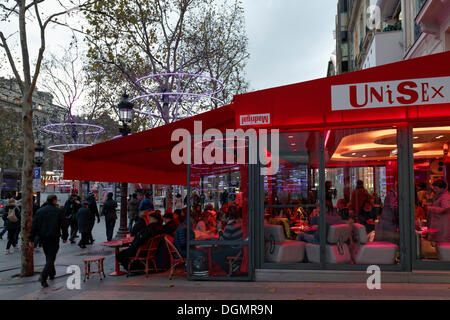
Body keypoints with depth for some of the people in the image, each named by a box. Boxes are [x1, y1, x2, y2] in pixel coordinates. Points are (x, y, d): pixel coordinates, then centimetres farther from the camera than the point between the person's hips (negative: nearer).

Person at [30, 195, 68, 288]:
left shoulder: (40, 211, 4)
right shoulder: (59, 211, -6)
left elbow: (34, 226, 2)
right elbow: (64, 225, -4)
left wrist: (31, 239, 5)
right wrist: (65, 237, 8)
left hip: (43, 238, 5)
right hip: (54, 238, -4)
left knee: (48, 257, 21)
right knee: (51, 258, -4)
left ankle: (51, 274, 34)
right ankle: (43, 276, -21)